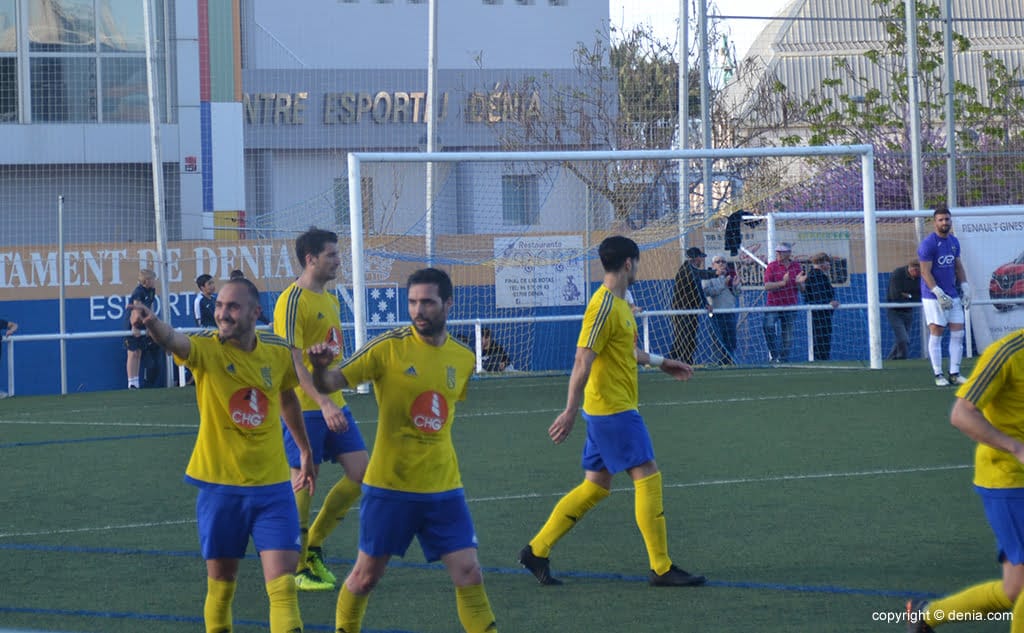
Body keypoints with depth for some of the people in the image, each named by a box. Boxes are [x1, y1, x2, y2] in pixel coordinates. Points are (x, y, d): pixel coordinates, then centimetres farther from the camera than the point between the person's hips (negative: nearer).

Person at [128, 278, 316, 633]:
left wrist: (305, 450, 30)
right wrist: (153, 323, -59)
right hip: (220, 485, -1)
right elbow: (173, 341, -36)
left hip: (272, 487, 1)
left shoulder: (279, 353, -1)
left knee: (282, 585, -7)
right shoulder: (207, 349, -12)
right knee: (220, 585, 8)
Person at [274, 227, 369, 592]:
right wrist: (323, 403, -27)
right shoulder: (292, 302, -13)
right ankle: (299, 567, 8)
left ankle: (312, 547, 17)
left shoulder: (330, 299, 15)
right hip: (305, 407, -9)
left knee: (361, 472, 3)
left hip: (333, 404, 9)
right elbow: (293, 360, -20)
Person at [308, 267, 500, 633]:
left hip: (443, 487, 3)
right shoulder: (389, 347, -10)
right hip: (389, 485, -3)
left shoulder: (464, 359, 3)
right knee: (366, 575, 7)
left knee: (468, 573, -3)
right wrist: (321, 367, -36)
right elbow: (330, 383, -14)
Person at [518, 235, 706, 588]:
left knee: (596, 486, 12)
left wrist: (660, 362, 38)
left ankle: (537, 550, 14)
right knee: (647, 477, -7)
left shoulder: (617, 303, 14)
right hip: (614, 409, -10)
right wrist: (571, 411, -25)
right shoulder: (604, 306, -17)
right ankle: (661, 568, -4)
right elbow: (583, 361, -22)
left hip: (606, 411, 10)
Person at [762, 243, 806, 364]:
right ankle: (773, 353, -8)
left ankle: (784, 360, 11)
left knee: (788, 335, 3)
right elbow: (767, 286, -11)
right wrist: (783, 283, -24)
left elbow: (802, 289, 10)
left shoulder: (796, 266, 8)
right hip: (773, 304, -3)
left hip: (790, 306, 3)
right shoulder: (772, 266, -1)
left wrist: (799, 282, -13)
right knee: (768, 326, -24)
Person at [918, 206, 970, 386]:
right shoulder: (927, 244, -11)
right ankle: (938, 375, 1)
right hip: (933, 297, -7)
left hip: (953, 296, 7)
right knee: (936, 334, -4)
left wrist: (965, 287, 7)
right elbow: (925, 272, -14)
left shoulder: (954, 242, 11)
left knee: (958, 334, 3)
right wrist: (939, 294, -19)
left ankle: (954, 373, 9)